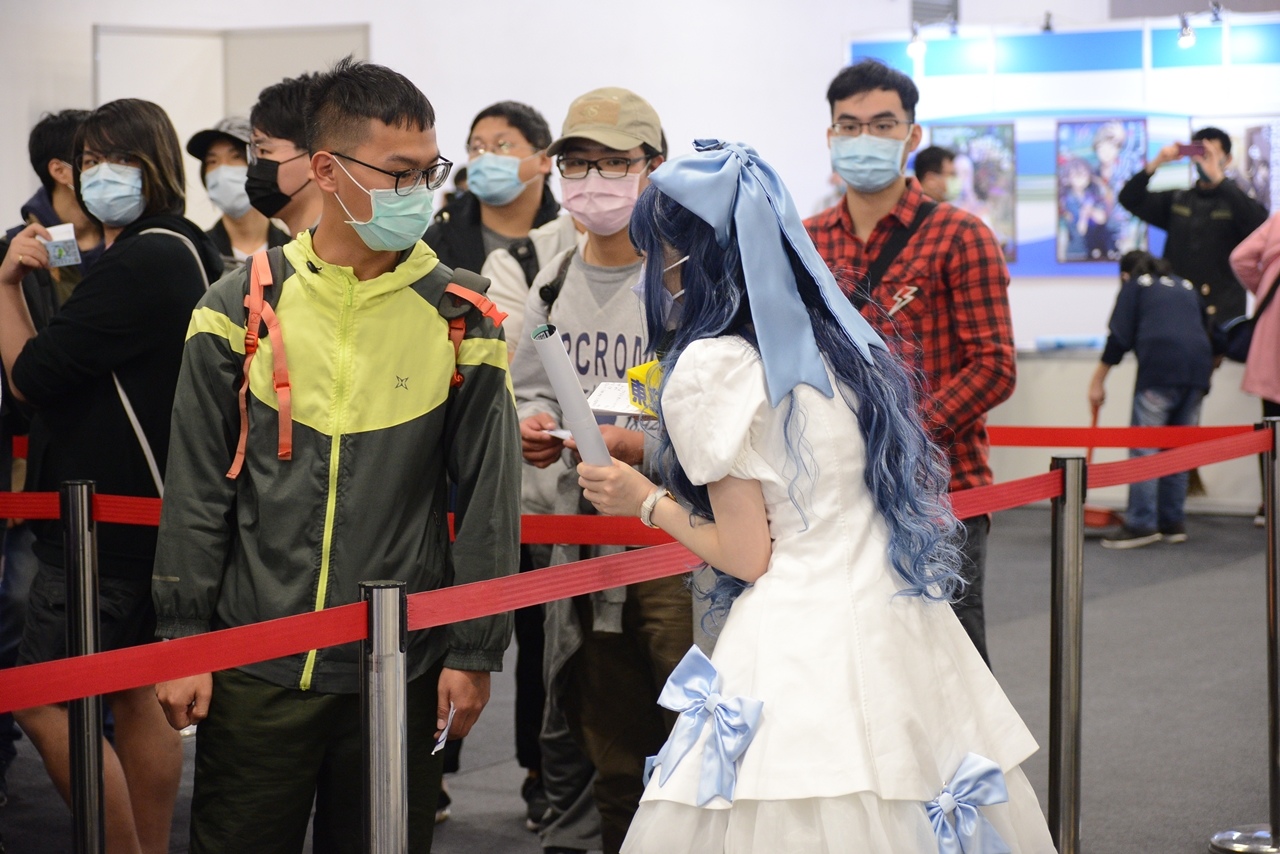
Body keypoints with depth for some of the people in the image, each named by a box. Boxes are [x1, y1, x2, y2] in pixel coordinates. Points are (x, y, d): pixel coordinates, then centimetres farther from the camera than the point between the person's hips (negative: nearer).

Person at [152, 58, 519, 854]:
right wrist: (182, 640, 0)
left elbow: (489, 500, 2)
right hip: (254, 665, 0)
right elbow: (197, 491, 3)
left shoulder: (463, 320, 0)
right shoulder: (242, 307, 0)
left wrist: (474, 653, -1)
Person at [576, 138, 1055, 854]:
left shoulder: (710, 367, -10)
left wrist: (645, 502, 7)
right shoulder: (836, 338, 11)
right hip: (905, 630, 8)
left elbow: (746, 555, -8)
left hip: (800, 644, -8)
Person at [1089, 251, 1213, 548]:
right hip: (1197, 371, 6)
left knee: (1143, 448, -5)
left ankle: (1141, 524, -11)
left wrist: (1097, 382, 9)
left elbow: (1119, 337, 5)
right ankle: (1173, 523, 12)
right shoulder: (1187, 287, 28)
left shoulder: (1134, 286, 14)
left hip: (1159, 370, -5)